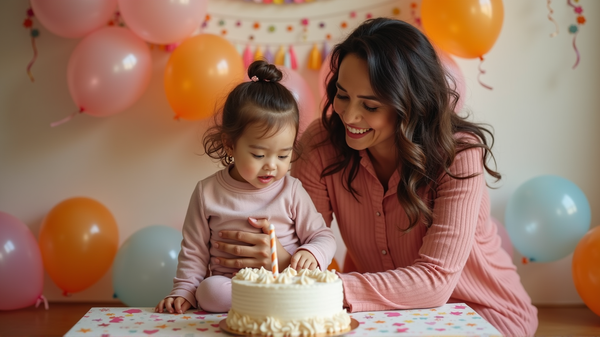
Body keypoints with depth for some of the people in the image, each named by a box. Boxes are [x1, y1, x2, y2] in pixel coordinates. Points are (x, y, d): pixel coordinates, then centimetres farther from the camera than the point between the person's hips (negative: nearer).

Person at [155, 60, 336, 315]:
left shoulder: (291, 191, 2)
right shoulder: (207, 193, 3)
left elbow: (323, 237, 7)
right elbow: (194, 251, 12)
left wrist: (310, 254, -16)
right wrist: (183, 292, 1)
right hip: (228, 284, 0)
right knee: (209, 291, -31)